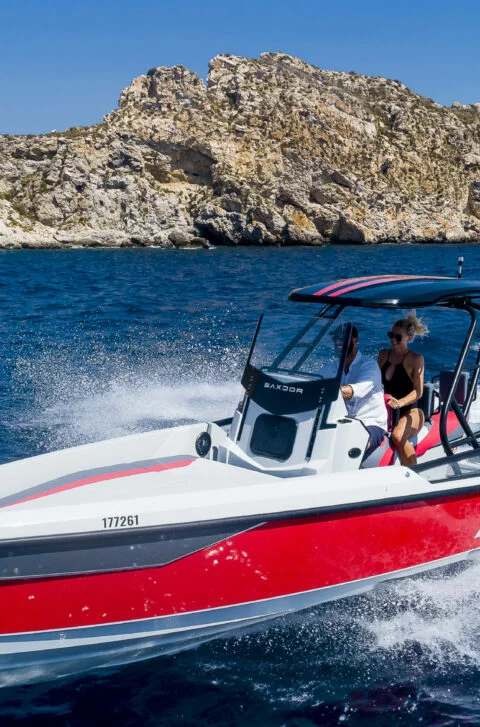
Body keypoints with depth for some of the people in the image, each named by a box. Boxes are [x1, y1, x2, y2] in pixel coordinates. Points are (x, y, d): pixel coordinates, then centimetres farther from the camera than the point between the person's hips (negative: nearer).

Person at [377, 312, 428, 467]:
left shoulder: (415, 359, -5)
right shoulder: (383, 354, 11)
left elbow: (418, 391, -12)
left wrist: (400, 402, -30)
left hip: (410, 412, -5)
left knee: (397, 436, -36)